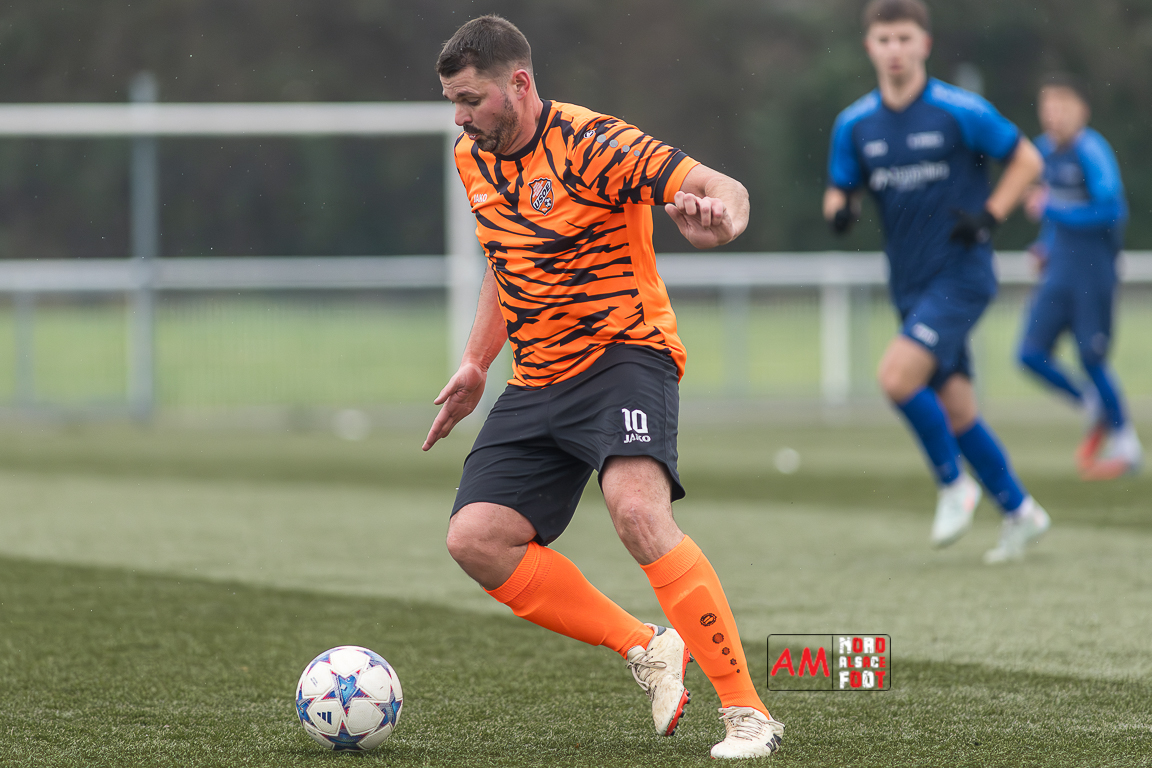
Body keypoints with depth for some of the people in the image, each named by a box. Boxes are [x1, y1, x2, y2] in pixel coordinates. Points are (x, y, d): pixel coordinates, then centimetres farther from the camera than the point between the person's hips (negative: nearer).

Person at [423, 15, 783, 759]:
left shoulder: (591, 143, -15)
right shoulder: (474, 159, 9)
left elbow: (724, 189, -24)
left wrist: (716, 213, -48)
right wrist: (476, 362, 19)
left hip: (625, 353, -8)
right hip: (538, 381, 8)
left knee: (638, 509, -31)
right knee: (476, 539, -9)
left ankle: (747, 713, -27)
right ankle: (647, 649, 4)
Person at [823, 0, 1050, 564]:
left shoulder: (961, 112, -9)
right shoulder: (854, 125, 4)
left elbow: (1026, 160, 0)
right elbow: (839, 190, 14)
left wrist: (989, 217, -12)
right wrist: (839, 210, -10)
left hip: (961, 277, -6)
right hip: (910, 285, 6)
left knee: (897, 375, -23)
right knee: (955, 411, 8)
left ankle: (954, 484, -2)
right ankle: (1019, 513, 24)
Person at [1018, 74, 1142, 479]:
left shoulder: (1092, 152, -16)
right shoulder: (1046, 148, 7)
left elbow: (1112, 210, -24)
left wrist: (1050, 211, -19)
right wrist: (1047, 242, 12)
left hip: (1094, 271, -7)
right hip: (1059, 270, 7)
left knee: (1092, 359, -3)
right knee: (1032, 354, -2)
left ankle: (1126, 445, 15)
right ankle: (1096, 410, 21)